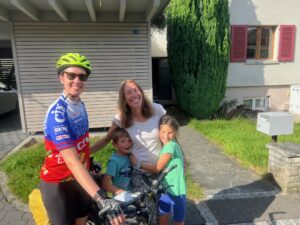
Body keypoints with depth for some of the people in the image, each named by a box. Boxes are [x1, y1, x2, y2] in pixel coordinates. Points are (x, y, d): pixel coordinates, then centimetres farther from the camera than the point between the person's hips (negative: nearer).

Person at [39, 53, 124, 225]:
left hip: (80, 179, 7)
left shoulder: (81, 105, -3)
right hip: (57, 184, -6)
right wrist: (101, 199, -44)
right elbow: (72, 161, -36)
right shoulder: (57, 113, -27)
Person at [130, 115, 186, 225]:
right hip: (165, 188, 7)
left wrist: (138, 163, -10)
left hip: (176, 191, -7)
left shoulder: (171, 146, -23)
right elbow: (160, 167, 5)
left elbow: (157, 168, -18)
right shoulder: (166, 146, 4)